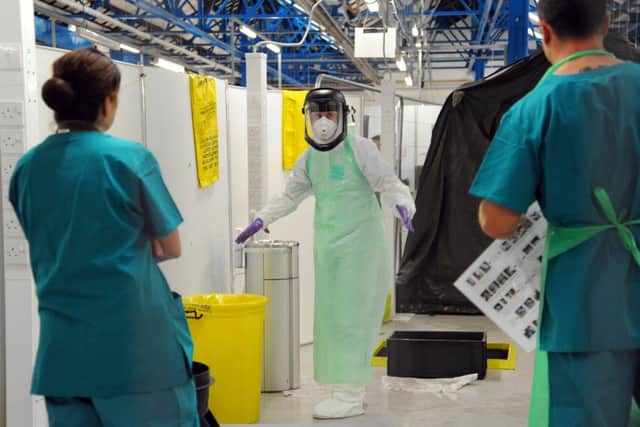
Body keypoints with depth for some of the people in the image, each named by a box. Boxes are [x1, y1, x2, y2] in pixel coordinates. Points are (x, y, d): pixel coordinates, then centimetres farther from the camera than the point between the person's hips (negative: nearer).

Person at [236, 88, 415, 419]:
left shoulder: (360, 149, -8)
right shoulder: (308, 159, 11)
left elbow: (388, 183, -11)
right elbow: (290, 196, 21)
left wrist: (402, 204, -30)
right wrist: (260, 221, 14)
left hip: (360, 245, -7)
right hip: (327, 247, 7)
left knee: (350, 318, -6)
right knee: (332, 318, 9)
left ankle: (350, 398, 0)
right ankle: (348, 390, 20)